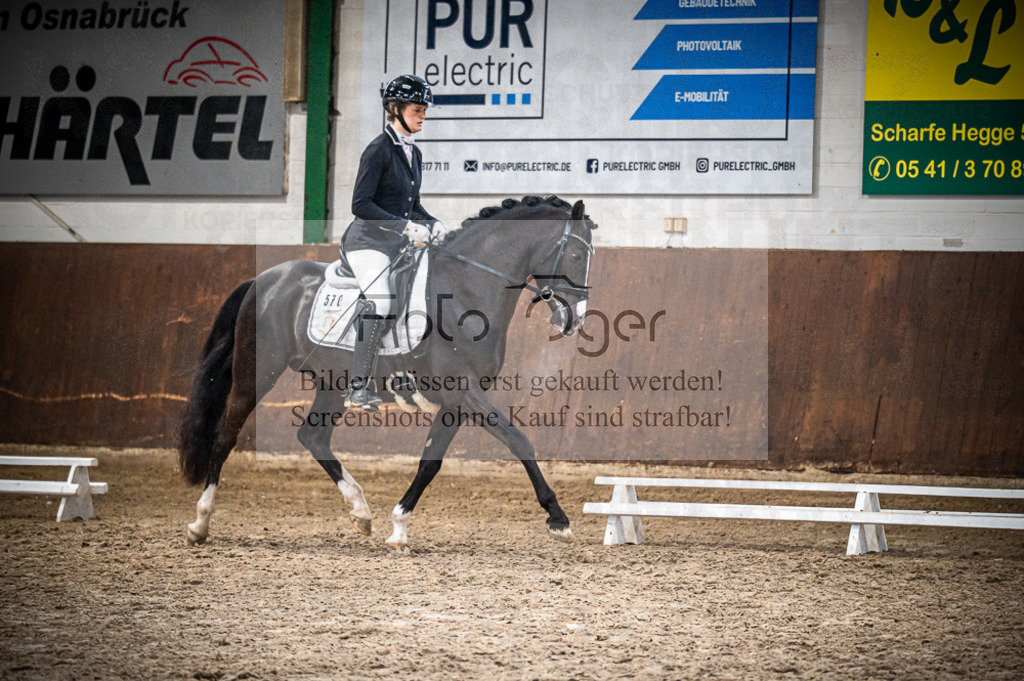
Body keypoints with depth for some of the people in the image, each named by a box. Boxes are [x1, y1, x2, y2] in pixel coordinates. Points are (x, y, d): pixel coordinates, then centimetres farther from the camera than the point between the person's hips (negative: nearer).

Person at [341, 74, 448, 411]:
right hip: (368, 241, -9)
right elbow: (361, 204, -18)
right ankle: (357, 389, -27)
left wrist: (434, 225, 6)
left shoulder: (414, 153, 15)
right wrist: (406, 226, -22)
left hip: (396, 244, 9)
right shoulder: (379, 150, -11)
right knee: (380, 303, -28)